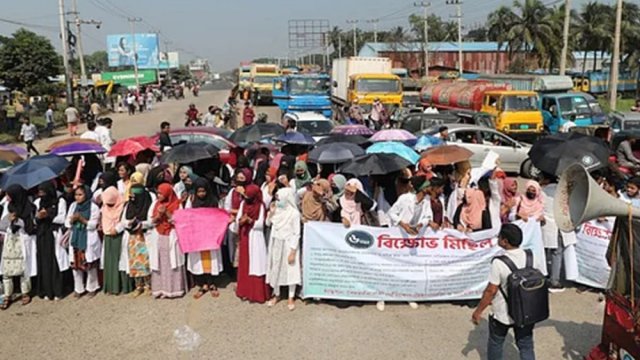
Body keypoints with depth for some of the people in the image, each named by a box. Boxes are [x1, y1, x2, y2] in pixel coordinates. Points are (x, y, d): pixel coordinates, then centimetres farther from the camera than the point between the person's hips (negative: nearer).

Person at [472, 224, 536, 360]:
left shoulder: (499, 263, -26)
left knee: (495, 343, 19)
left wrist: (478, 311, -7)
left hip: (502, 313, -4)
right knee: (526, 345, 17)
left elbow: (491, 291, -20)